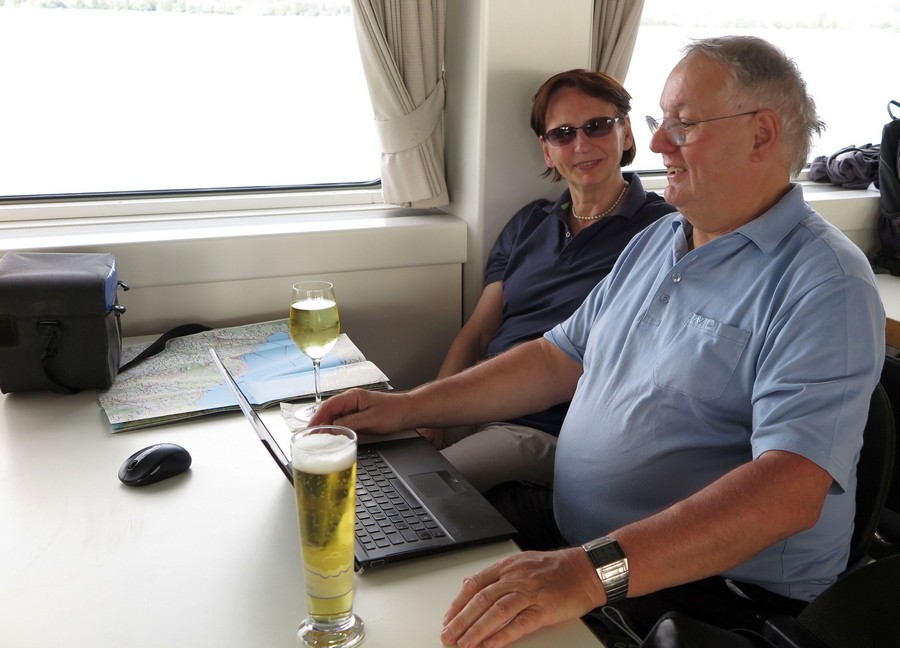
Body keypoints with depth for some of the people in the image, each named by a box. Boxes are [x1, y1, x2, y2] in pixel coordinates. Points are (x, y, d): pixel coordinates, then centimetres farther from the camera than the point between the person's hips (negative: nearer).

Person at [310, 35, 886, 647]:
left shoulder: (827, 286, -16)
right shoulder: (657, 240, 12)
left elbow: (789, 491, -28)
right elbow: (560, 361, 14)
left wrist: (596, 570, -39)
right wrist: (410, 406, 5)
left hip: (712, 595, -7)